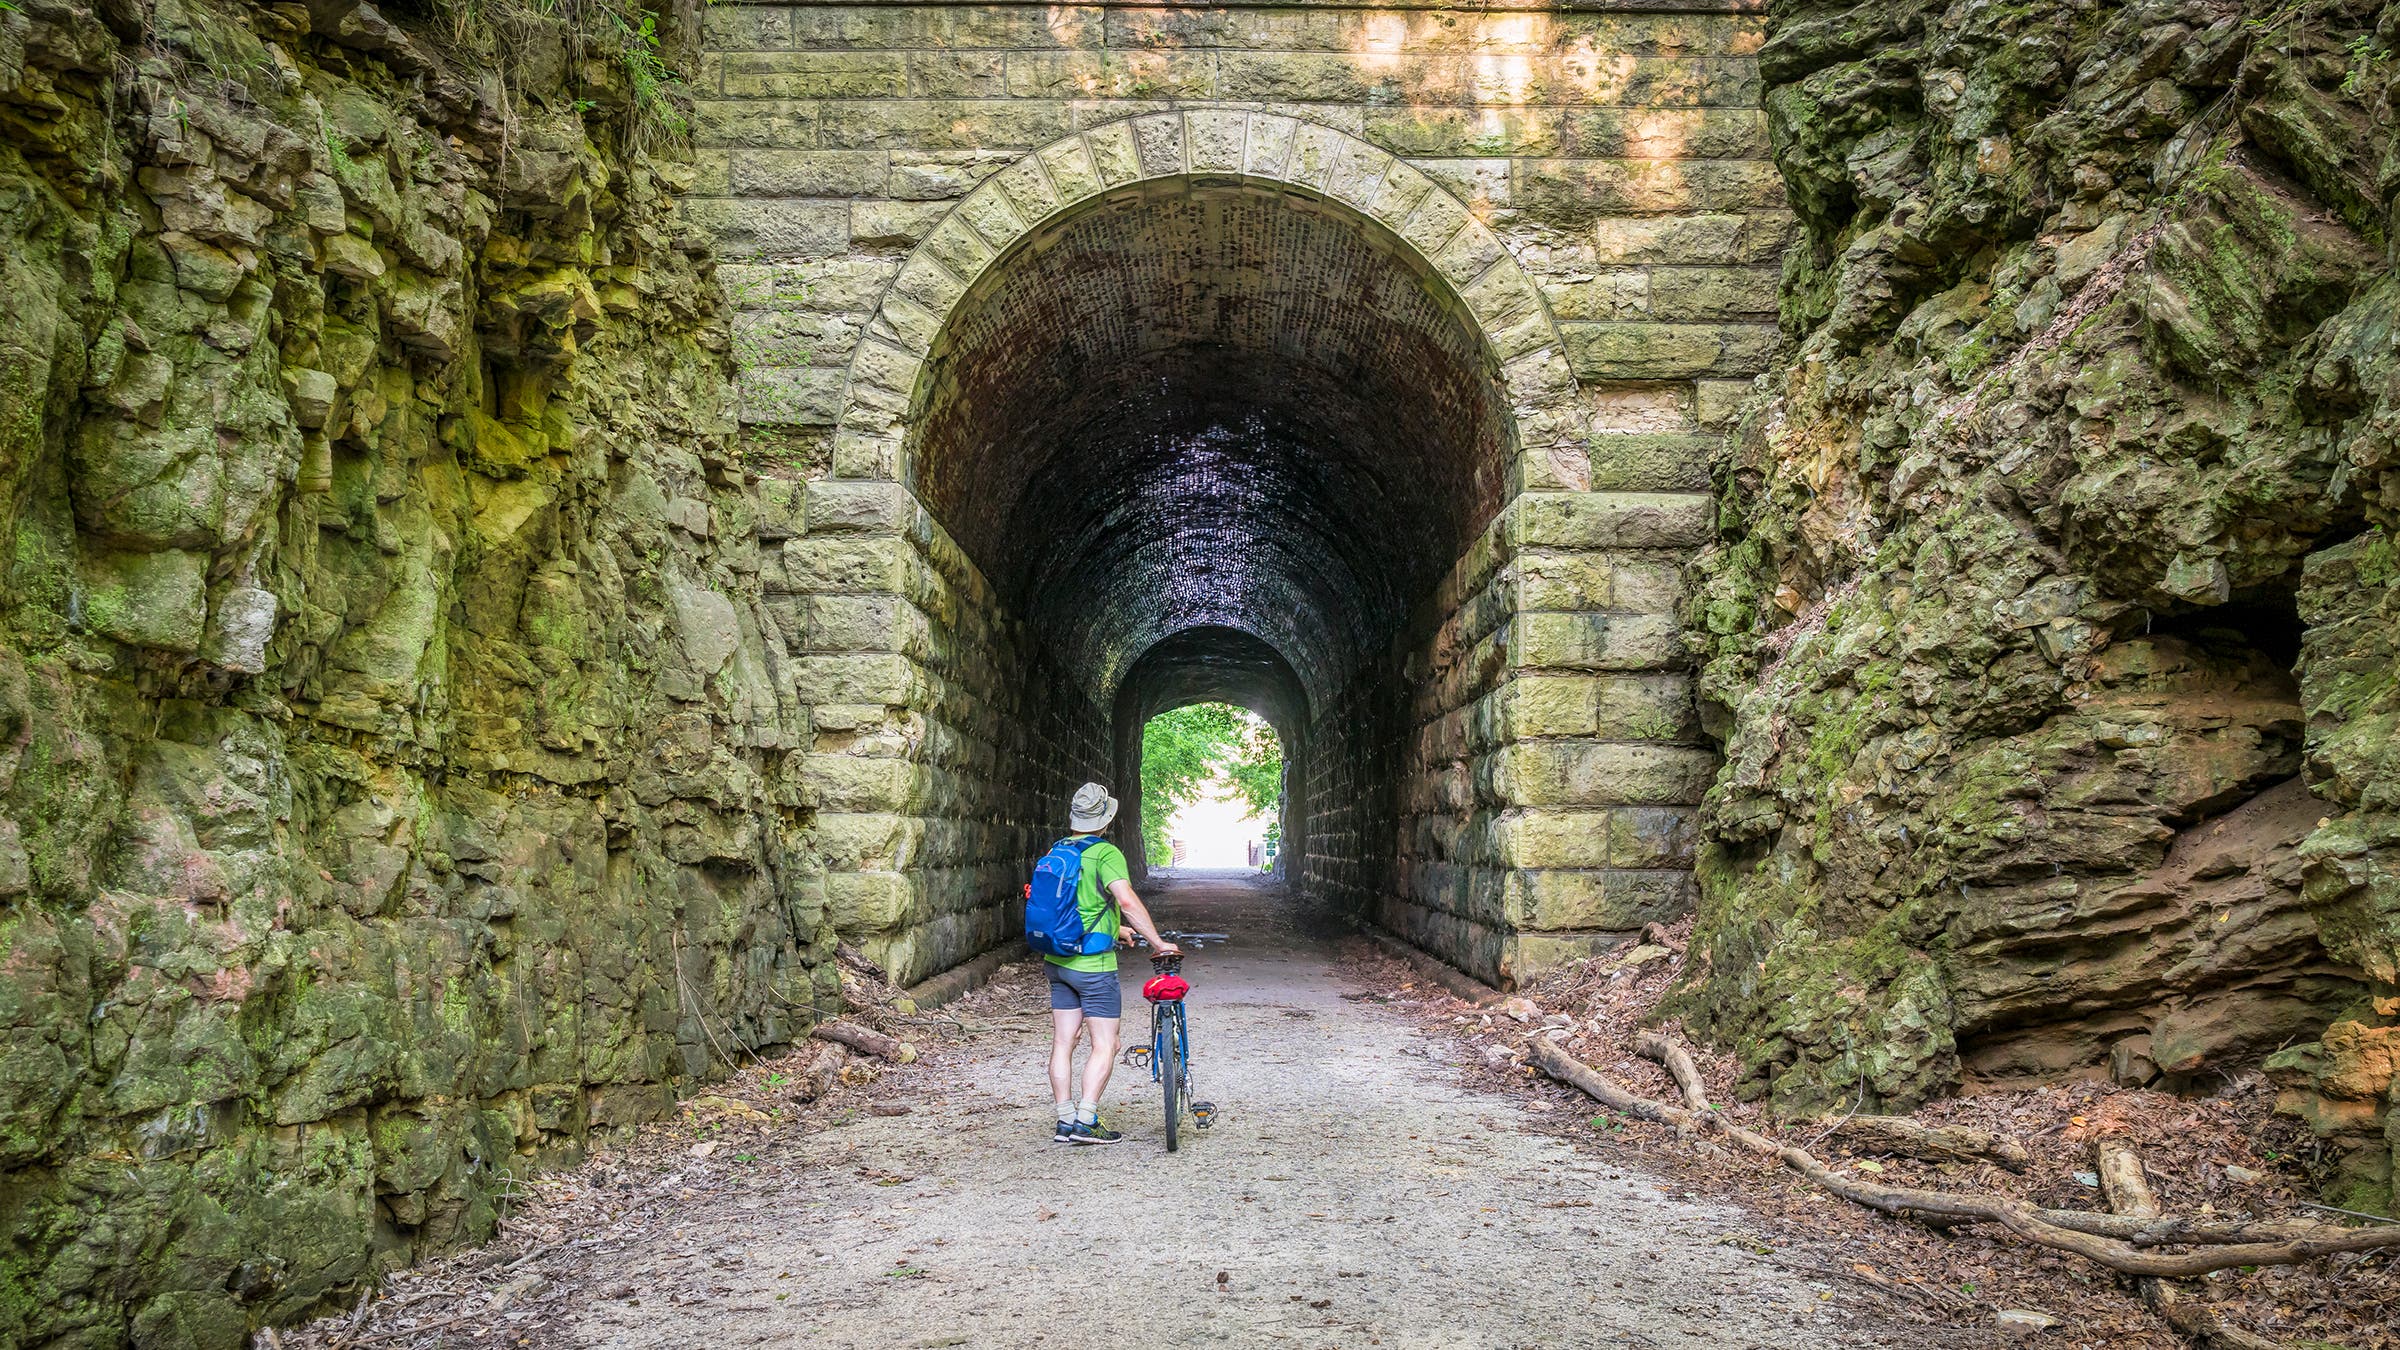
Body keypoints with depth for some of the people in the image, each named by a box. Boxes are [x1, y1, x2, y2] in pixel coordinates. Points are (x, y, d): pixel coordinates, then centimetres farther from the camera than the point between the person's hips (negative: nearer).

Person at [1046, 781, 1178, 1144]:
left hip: (1058, 961, 7)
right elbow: (1127, 901, -28)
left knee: (1063, 1042, 9)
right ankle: (1086, 1121, -4)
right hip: (1094, 965, -7)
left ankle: (1065, 1122, 14)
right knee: (1105, 1045, 1)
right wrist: (1158, 943, -22)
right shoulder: (1106, 853, -14)